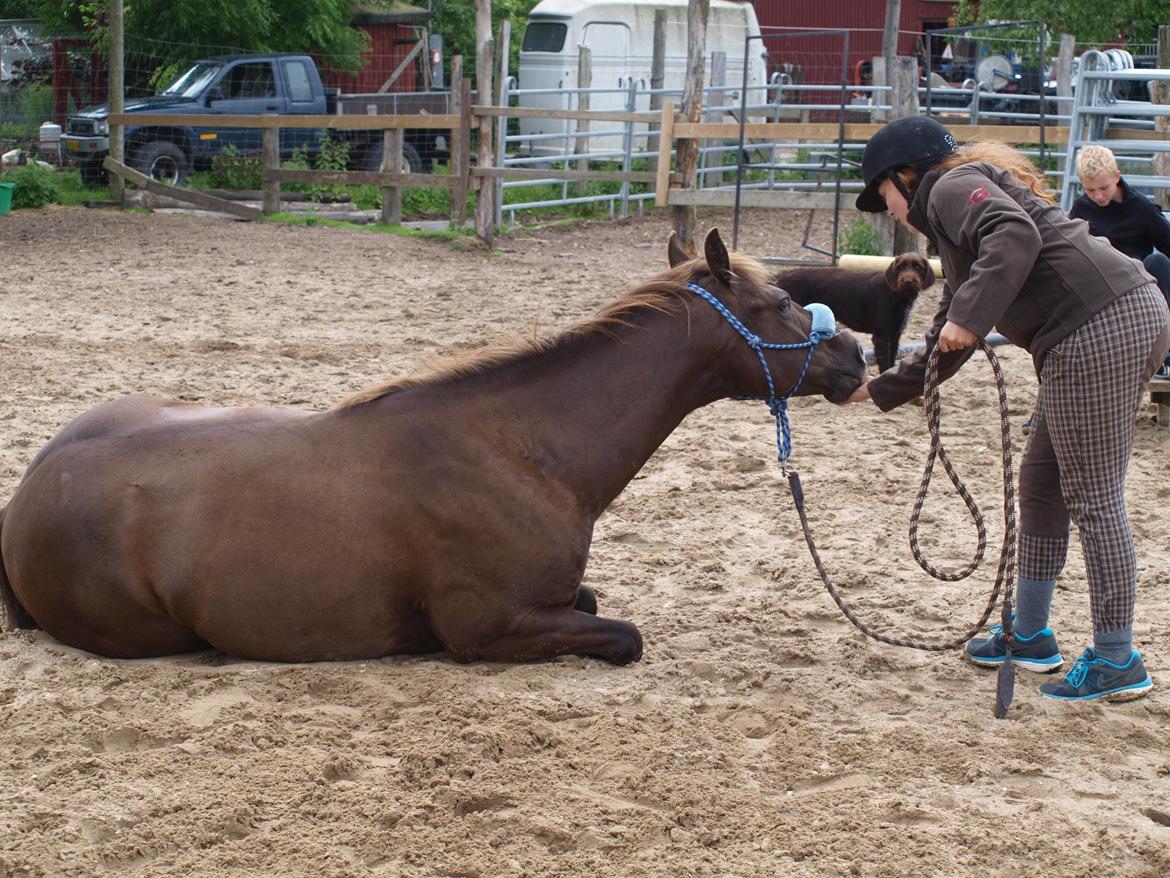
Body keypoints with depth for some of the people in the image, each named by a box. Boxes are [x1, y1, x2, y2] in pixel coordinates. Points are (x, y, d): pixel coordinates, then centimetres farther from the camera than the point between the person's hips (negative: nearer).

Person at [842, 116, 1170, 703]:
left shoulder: (952, 187, 0)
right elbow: (945, 348, 34)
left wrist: (970, 315, -24)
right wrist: (875, 390, 40)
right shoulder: (954, 229, 29)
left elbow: (1017, 236, -22)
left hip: (1098, 327, -11)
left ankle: (1117, 662, 4)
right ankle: (1030, 636, 29)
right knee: (1042, 482, 18)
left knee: (1092, 499, -4)